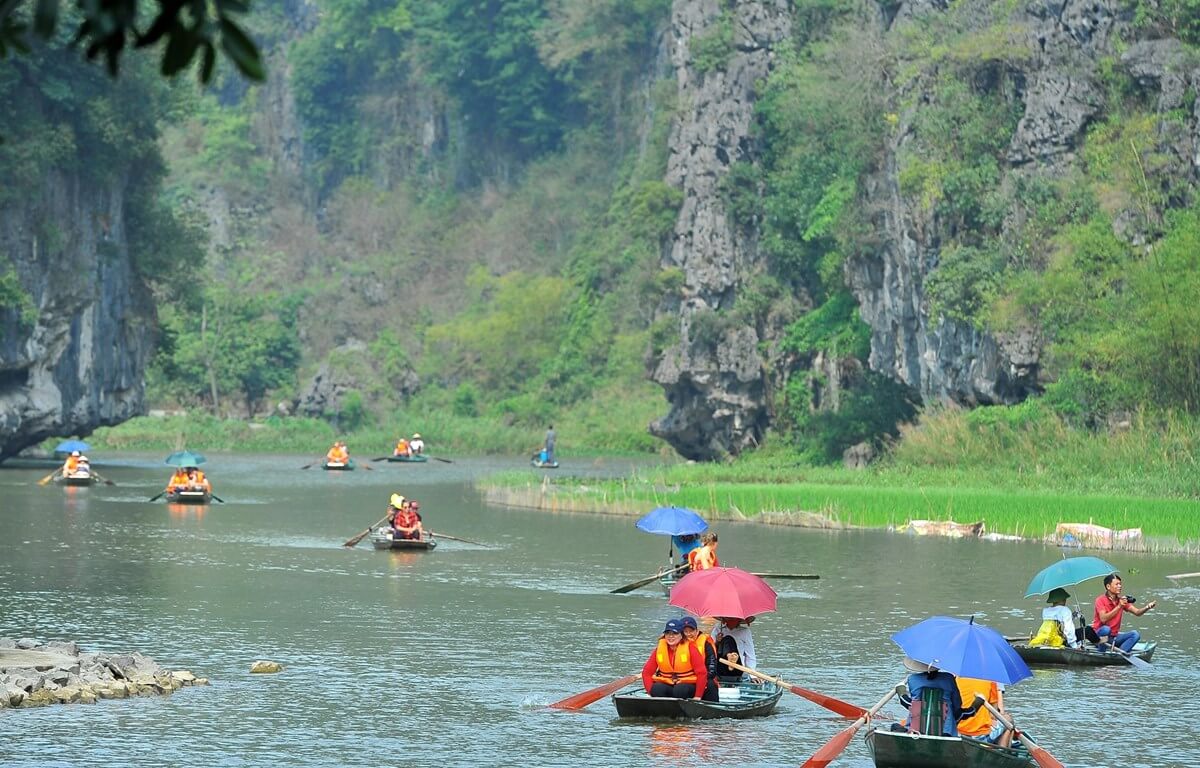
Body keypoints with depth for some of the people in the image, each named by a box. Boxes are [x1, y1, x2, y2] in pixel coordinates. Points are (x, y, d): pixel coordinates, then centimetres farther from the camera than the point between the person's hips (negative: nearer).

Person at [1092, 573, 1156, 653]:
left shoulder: (1122, 600, 5)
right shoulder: (1101, 600, -12)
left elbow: (1137, 612, 0)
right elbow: (1103, 619, -26)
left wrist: (1147, 607, -21)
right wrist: (1119, 606, -29)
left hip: (1114, 637, 6)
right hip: (1099, 635, -6)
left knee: (1135, 634, -16)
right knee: (1106, 629, -37)